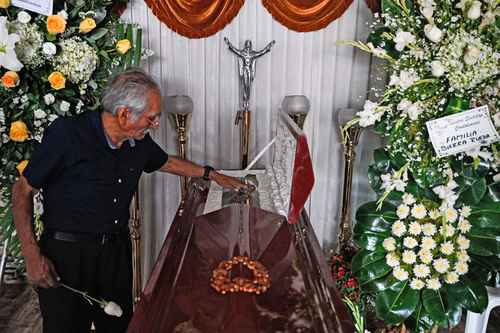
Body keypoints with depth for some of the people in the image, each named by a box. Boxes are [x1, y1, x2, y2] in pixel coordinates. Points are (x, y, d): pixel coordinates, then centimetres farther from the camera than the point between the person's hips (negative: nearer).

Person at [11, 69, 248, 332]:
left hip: (117, 248, 6)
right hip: (67, 251, -5)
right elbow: (22, 191, -10)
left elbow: (167, 162, 21)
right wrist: (32, 255, -15)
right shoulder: (66, 133, -18)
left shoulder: (139, 143, -1)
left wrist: (212, 175, 24)